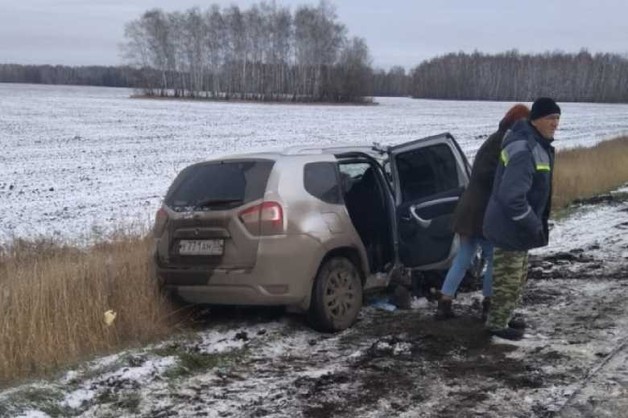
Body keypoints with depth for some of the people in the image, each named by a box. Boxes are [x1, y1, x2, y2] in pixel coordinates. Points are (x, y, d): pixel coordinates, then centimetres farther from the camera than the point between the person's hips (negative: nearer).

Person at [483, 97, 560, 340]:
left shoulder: (537, 145, 8)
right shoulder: (524, 150, -26)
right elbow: (512, 195, -33)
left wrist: (536, 223, 17)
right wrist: (534, 225, -25)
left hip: (517, 225, 10)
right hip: (511, 227, -10)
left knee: (518, 276, 22)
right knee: (508, 279, 2)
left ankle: (501, 318, 34)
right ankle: (496, 325, 16)